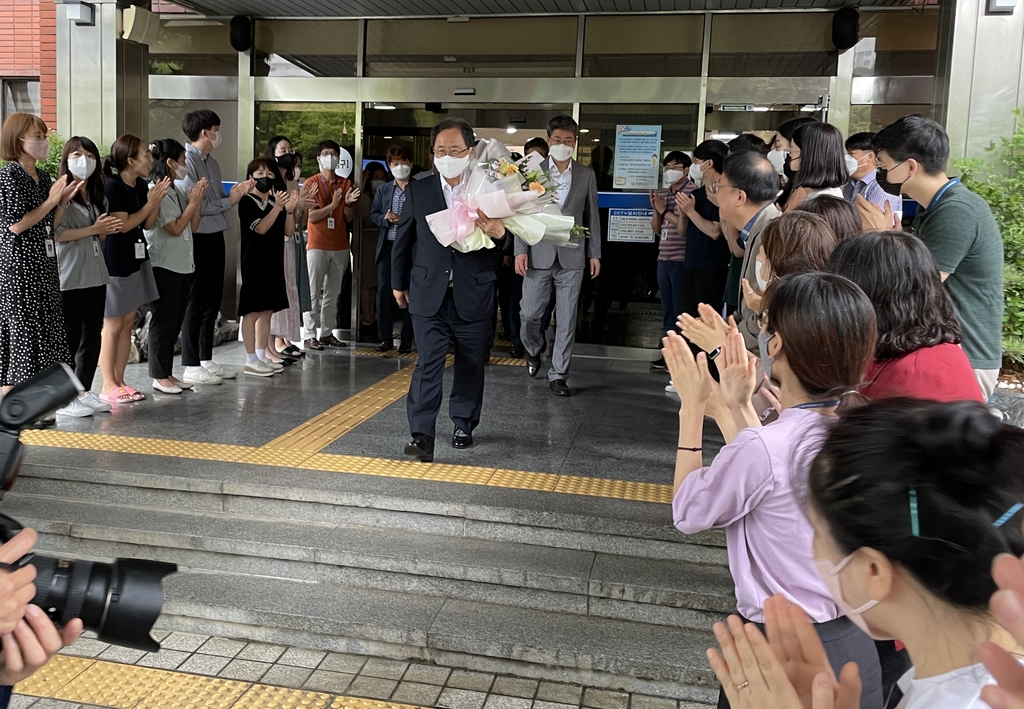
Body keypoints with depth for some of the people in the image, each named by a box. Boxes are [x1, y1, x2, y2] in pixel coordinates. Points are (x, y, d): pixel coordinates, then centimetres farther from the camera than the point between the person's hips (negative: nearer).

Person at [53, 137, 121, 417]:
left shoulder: (98, 196, 15)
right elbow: (55, 233, -18)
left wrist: (107, 230, 1)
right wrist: (92, 229, -16)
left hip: (96, 275, 7)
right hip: (69, 278, -7)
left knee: (92, 338, 11)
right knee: (69, 339, -2)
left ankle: (85, 392, 21)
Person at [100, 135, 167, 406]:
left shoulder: (142, 185, 8)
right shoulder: (112, 186, -15)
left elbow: (148, 224, 7)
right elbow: (122, 225, -18)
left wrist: (158, 199, -6)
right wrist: (149, 203, -15)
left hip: (136, 259, 8)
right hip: (114, 262, -8)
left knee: (128, 322, 10)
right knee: (113, 325, -2)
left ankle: (119, 380, 18)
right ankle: (108, 385, 6)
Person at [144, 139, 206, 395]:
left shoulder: (176, 191, 14)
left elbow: (192, 227, 14)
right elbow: (176, 228, -15)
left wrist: (197, 200, 4)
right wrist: (193, 202, -9)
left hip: (183, 265, 9)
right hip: (164, 265, -9)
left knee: (175, 322, 11)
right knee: (163, 321, -2)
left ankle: (167, 373, 19)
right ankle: (159, 377, 5)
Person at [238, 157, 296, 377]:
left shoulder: (276, 200, 13)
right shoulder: (247, 201, -7)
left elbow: (288, 231, 8)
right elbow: (261, 228, -18)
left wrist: (290, 210, -8)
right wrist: (277, 207, -26)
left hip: (274, 261, 7)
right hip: (254, 261, -7)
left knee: (267, 310, 10)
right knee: (252, 311, -5)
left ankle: (262, 356, 17)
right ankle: (251, 360, -2)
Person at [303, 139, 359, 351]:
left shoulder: (346, 183, 10)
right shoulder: (312, 183, -2)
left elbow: (349, 217, 8)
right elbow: (311, 216, -9)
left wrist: (348, 203, -12)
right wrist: (332, 205, -21)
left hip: (340, 246, 4)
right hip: (317, 246, -4)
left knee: (333, 293, 7)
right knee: (313, 292, -4)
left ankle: (328, 333, 12)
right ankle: (310, 335, -1)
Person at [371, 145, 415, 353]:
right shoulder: (383, 190, 13)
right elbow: (373, 214, 13)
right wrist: (385, 218, -7)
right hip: (387, 247, 4)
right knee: (384, 291, 4)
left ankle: (406, 339, 9)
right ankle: (386, 337, 12)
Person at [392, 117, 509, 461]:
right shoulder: (417, 191, 3)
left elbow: (507, 241, -4)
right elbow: (403, 240, 13)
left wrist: (499, 233, -28)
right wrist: (399, 283, 18)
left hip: (474, 295, 0)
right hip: (429, 294, 0)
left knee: (471, 364, 11)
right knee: (428, 362, -8)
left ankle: (463, 424, 28)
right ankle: (421, 435, -9)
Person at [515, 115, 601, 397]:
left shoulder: (586, 175, 6)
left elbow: (592, 216, 9)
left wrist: (594, 253, 5)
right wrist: (520, 251, -7)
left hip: (572, 257, 1)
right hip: (539, 254, -1)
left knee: (566, 319, 2)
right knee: (530, 313, 3)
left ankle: (558, 374, 13)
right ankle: (533, 350, 35)